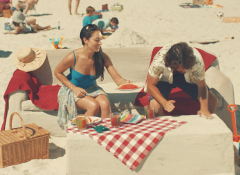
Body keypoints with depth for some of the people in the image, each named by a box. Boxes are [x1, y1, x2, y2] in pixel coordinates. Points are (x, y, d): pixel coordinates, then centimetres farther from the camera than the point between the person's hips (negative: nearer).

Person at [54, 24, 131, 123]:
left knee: (105, 104, -26)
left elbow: (117, 79, -14)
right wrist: (74, 88, -15)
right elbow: (57, 72, -7)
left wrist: (126, 83, -38)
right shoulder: (73, 57, -23)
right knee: (94, 106, -28)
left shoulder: (102, 57, -14)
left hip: (92, 89, 3)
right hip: (73, 90, -3)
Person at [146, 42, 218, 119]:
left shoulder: (197, 60, -36)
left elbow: (202, 87, -22)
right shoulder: (159, 61, -39)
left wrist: (204, 108, -37)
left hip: (188, 78, 2)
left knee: (212, 101, -13)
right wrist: (164, 103, -38)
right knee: (155, 107, -27)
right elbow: (151, 85, -23)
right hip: (165, 79, -2)